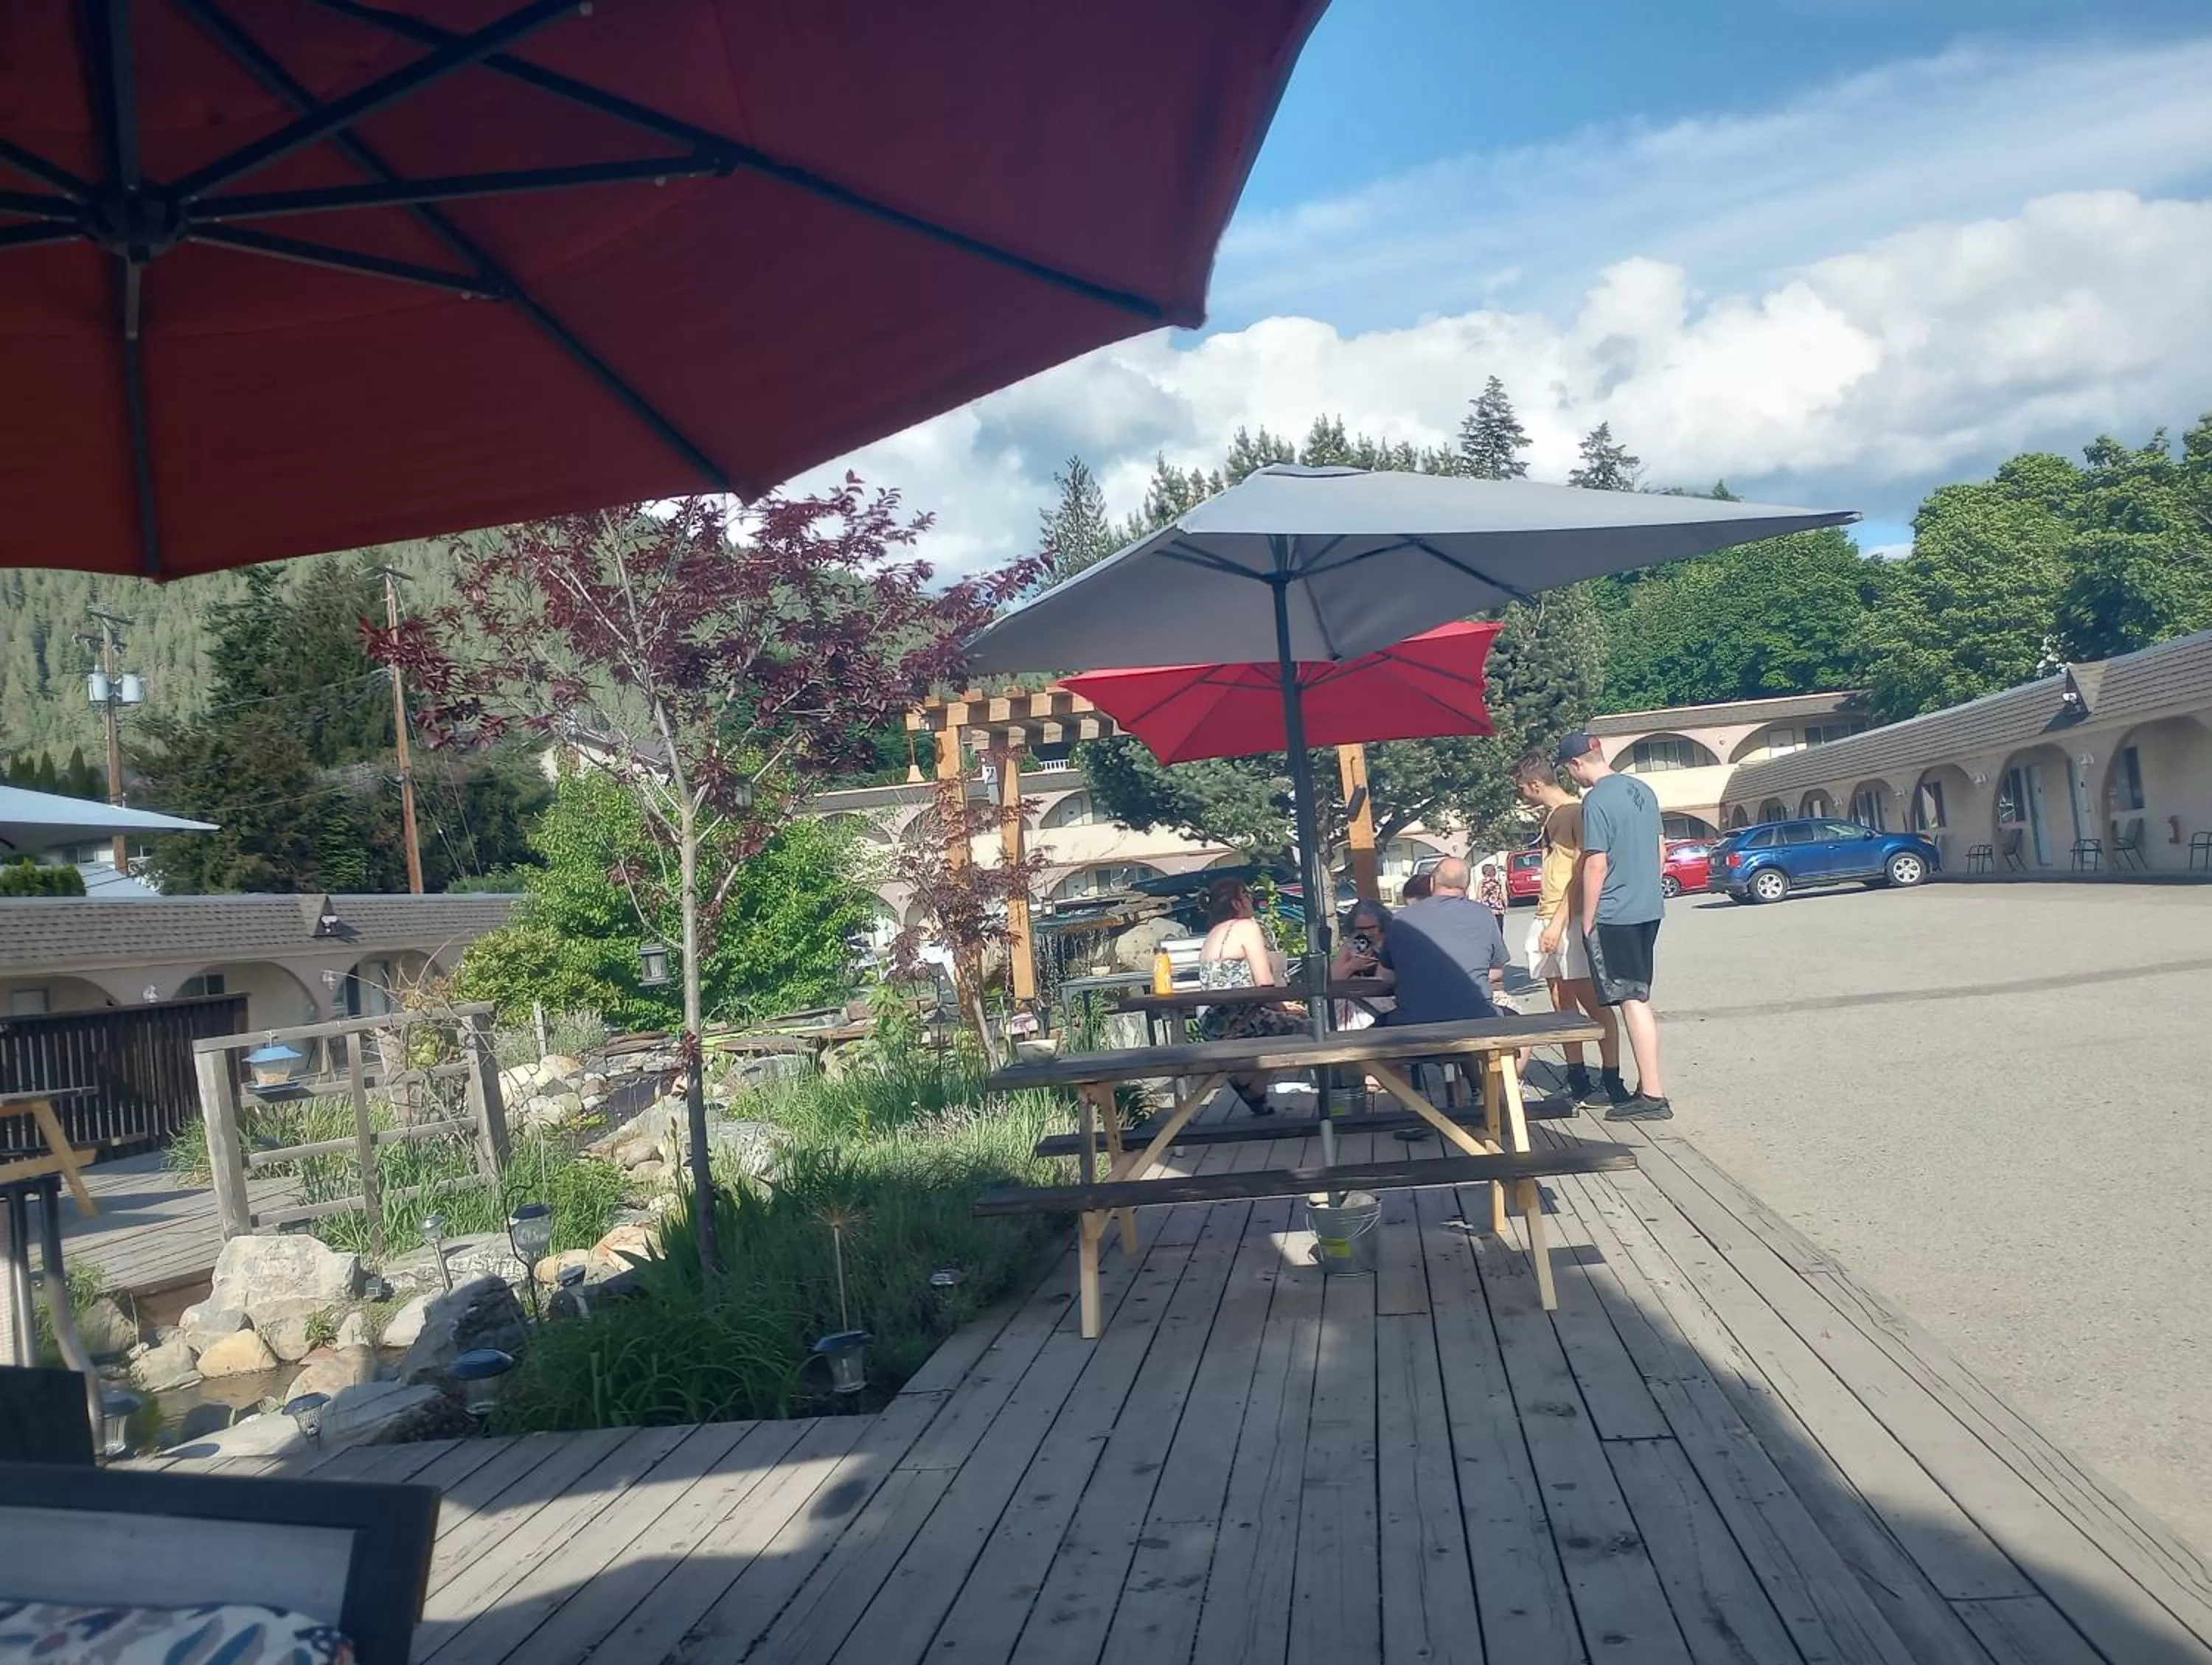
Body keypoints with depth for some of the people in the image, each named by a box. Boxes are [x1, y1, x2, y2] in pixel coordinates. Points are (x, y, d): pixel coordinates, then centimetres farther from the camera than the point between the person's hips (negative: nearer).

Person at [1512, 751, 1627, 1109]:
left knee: (1592, 1002, -5)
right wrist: (1545, 920, 13)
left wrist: (1558, 922, -20)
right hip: (1547, 920, 9)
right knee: (1563, 1006, 8)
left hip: (1571, 920, -9)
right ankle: (1578, 1084, 13)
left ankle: (1613, 1084, -1)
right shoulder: (1550, 817, 18)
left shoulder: (1577, 813, -9)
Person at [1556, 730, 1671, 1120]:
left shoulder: (1596, 801, -16)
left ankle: (1652, 1096, -4)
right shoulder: (1642, 789, 9)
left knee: (1633, 1002, -5)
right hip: (1649, 908, 8)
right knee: (1640, 999, 15)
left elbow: (1596, 867, -17)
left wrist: (1587, 922, -9)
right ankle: (1649, 1084, 21)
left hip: (1614, 915, -8)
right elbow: (1660, 854, 16)